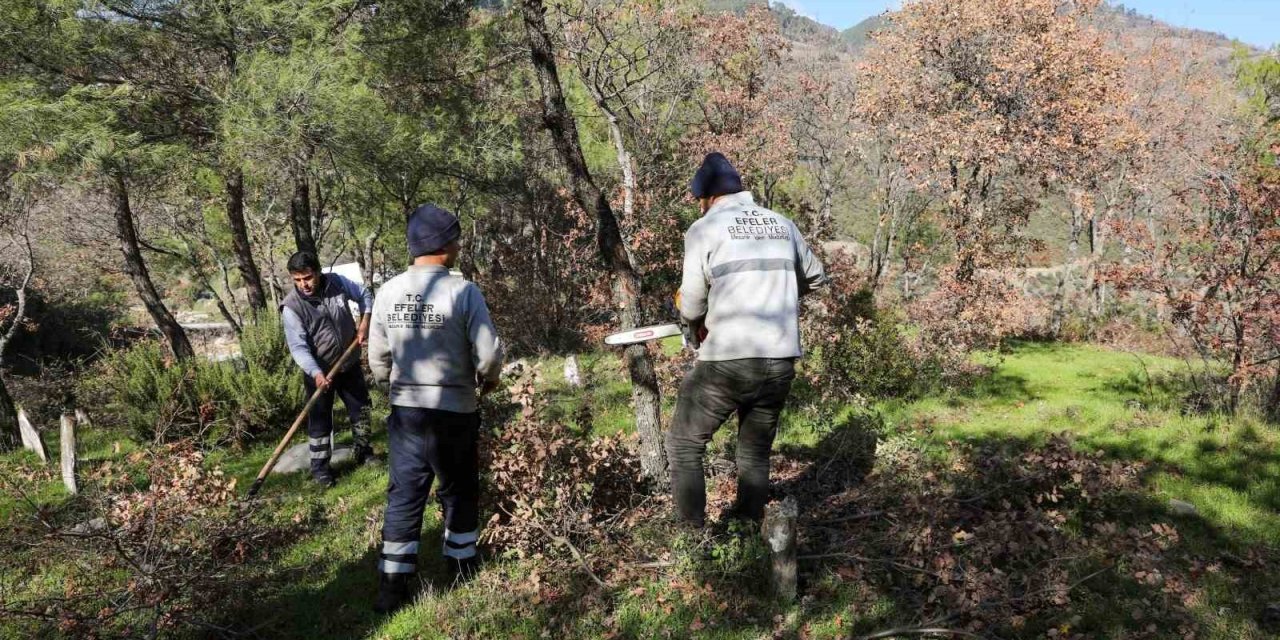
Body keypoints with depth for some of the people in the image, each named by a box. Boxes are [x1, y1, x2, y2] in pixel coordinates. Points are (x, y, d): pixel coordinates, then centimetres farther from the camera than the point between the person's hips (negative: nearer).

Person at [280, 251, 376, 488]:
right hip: (319, 371, -4)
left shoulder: (337, 282, -11)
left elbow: (365, 295, 8)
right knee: (320, 420, 4)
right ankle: (320, 467, 18)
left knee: (361, 409, 15)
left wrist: (364, 322, -5)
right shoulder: (291, 307, -21)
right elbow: (298, 347, -25)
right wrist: (316, 373, -37)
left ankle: (363, 452, 34)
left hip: (350, 364, 4)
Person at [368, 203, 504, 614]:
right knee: (459, 492, 15)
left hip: (405, 411, 4)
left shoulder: (388, 292, 0)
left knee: (404, 495, 12)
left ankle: (392, 590, 13)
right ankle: (463, 576, 29)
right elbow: (489, 353, -14)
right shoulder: (463, 291, -15)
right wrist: (488, 380, 8)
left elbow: (378, 357, 7)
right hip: (453, 411, -3)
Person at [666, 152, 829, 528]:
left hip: (726, 362, -4)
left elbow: (690, 307, -3)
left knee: (684, 447, 13)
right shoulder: (782, 225, 11)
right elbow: (815, 278, 25)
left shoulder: (704, 229, -2)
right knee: (756, 452, 21)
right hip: (781, 363, 5)